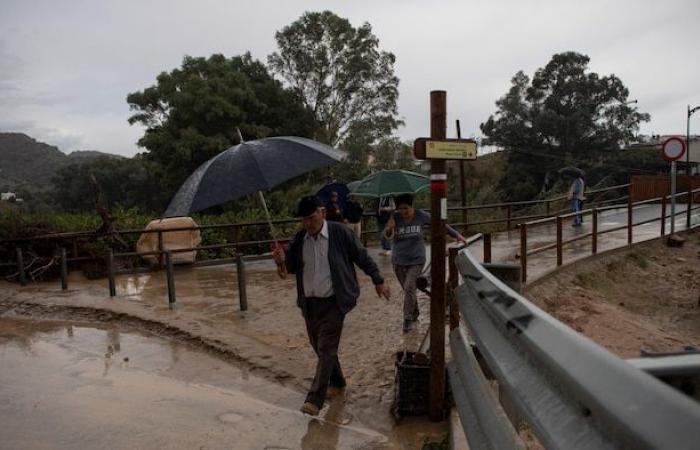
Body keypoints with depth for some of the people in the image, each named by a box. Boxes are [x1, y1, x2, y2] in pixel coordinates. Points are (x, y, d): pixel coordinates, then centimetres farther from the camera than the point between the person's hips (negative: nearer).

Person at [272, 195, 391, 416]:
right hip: (309, 303, 6)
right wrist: (281, 260, -15)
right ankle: (337, 380, 39)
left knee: (326, 349, -7)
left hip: (333, 302, -5)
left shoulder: (340, 233, -9)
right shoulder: (300, 238, 3)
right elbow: (291, 267, 8)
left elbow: (362, 257, 0)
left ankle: (315, 399, -4)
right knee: (319, 346, 16)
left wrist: (378, 281, 4)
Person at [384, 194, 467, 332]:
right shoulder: (395, 217, -8)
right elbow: (388, 236, -10)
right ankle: (414, 313, 37)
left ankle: (408, 319, -2)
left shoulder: (421, 216, -8)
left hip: (416, 260, -2)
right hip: (399, 261, 2)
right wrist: (389, 229, -33)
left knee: (409, 288, -15)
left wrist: (456, 235, 6)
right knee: (408, 290, 13)